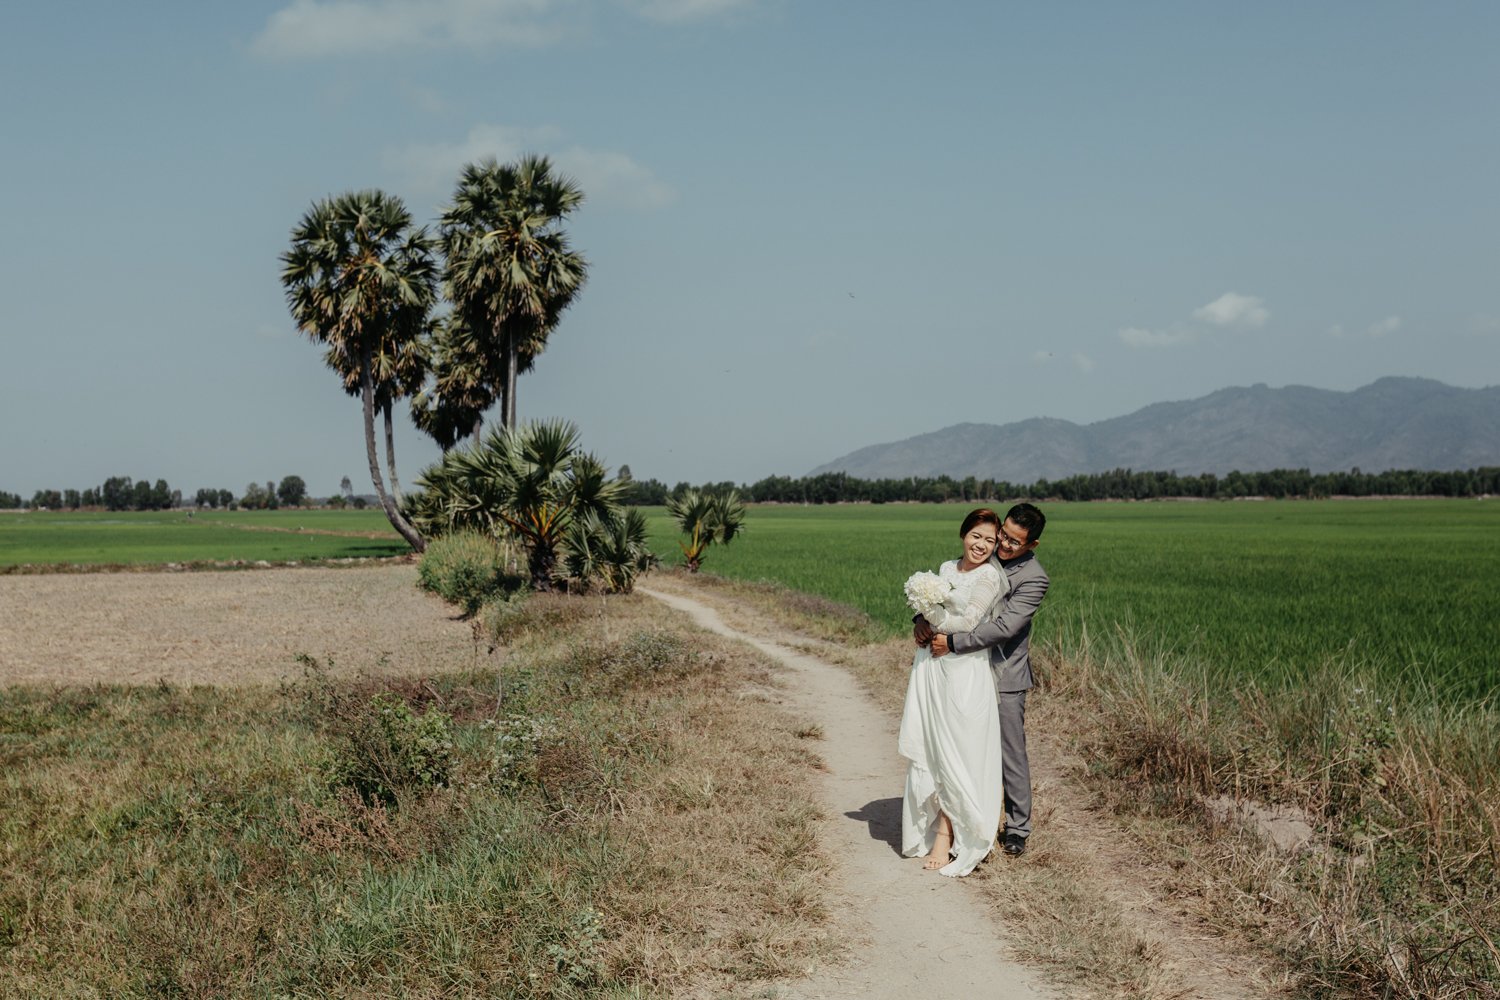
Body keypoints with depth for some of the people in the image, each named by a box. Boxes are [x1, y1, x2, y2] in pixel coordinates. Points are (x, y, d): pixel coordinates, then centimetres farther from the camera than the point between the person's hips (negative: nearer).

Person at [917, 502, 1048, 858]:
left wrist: (952, 642, -24)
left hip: (1004, 676, -5)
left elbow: (1004, 627, -24)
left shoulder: (1034, 579, -15)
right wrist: (924, 618, -9)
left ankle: (1017, 829, 15)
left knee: (1011, 755, 4)